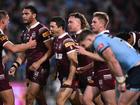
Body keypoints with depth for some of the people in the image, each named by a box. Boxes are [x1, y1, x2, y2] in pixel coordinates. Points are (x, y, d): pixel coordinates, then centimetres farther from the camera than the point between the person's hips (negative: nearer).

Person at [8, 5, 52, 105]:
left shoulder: (42, 30, -11)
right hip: (30, 67, 8)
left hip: (40, 68, -8)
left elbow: (51, 50, -13)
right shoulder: (25, 32, 14)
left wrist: (39, 63, -20)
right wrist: (15, 66, 8)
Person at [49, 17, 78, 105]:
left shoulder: (67, 41, -17)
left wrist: (69, 80, -23)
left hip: (69, 77, -9)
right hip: (62, 76, 9)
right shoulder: (56, 40, 10)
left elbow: (74, 62, -21)